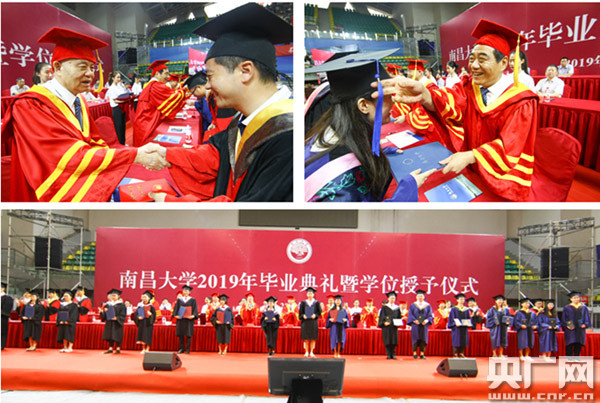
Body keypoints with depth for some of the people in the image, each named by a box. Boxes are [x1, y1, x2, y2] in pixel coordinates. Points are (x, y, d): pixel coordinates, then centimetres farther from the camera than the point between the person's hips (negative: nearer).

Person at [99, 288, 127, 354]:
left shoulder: (121, 305, -5)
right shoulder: (109, 304, 10)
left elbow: (123, 315, -9)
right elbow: (104, 315, 12)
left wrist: (117, 318, -23)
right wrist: (104, 311, -9)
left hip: (117, 323, -5)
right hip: (109, 323, 5)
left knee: (117, 336, -2)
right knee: (110, 335, 5)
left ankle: (118, 348, 6)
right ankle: (110, 348, 10)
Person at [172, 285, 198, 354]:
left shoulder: (192, 300, 4)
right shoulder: (179, 299, 11)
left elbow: (195, 309, -1)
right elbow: (176, 307, 7)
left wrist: (193, 315, -17)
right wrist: (175, 315, -9)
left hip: (189, 319, -2)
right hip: (180, 318, 3)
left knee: (188, 334, -3)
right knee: (180, 334, 2)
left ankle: (188, 349, 2)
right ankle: (181, 348, 9)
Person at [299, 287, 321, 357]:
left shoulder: (316, 303, 6)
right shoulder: (303, 303, 7)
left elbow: (319, 312, 4)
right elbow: (300, 312, 6)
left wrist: (315, 315, -14)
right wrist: (303, 316, -13)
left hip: (313, 321, 0)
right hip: (305, 321, 0)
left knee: (313, 338, -1)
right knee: (306, 338, -1)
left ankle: (311, 352, 5)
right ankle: (306, 352, 6)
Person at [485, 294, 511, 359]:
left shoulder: (505, 309, 10)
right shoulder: (493, 309, -1)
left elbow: (509, 317, 12)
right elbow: (489, 317, -4)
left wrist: (508, 322, -7)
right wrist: (494, 322, -17)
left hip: (503, 327, 4)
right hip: (495, 327, -4)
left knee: (502, 340, 4)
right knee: (495, 340, -3)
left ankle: (501, 354, 13)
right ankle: (494, 354, 7)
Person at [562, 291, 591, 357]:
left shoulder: (583, 308, 11)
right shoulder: (567, 308, 4)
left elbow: (587, 317, 10)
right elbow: (564, 319, 2)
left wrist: (585, 324, -8)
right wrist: (567, 325, -14)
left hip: (580, 329, 3)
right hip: (570, 330, -2)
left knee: (578, 346, 4)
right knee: (569, 346, -6)